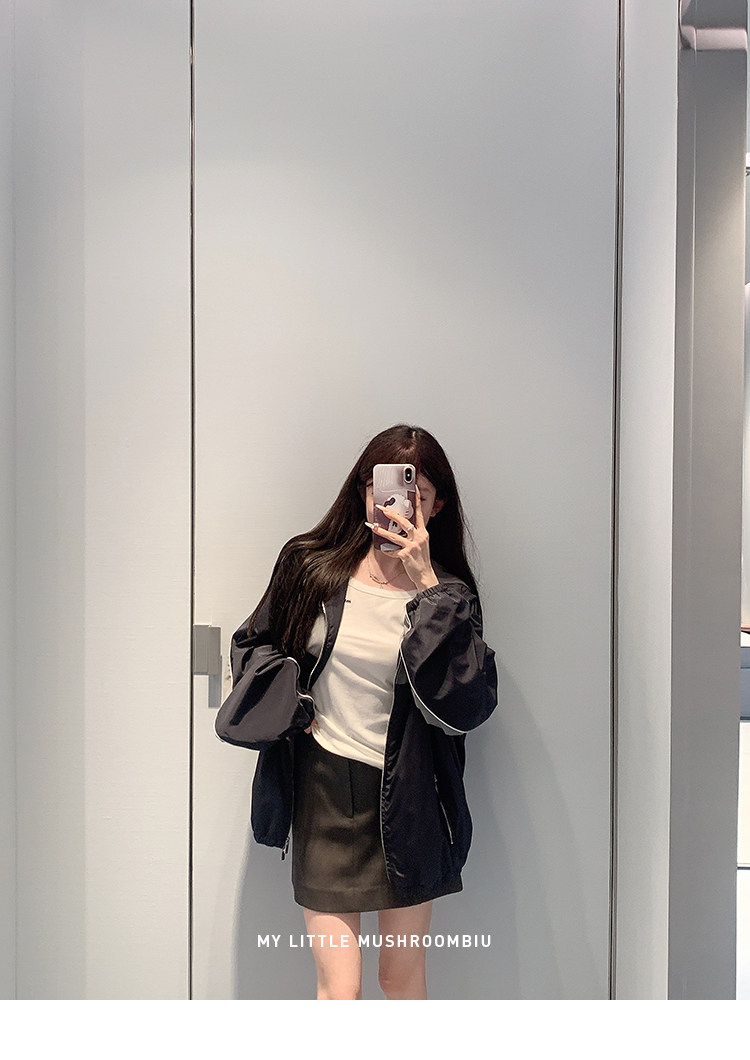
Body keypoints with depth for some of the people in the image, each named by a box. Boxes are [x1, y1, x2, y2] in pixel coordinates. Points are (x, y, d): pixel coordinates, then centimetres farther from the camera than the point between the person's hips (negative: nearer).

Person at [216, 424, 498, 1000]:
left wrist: (426, 586, -22)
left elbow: (468, 703, -19)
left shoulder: (448, 594, -4)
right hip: (322, 787, 0)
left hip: (408, 798, 1)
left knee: (403, 975, 16)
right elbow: (253, 643, 14)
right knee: (339, 988, 3)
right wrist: (289, 708, -5)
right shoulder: (312, 566, -2)